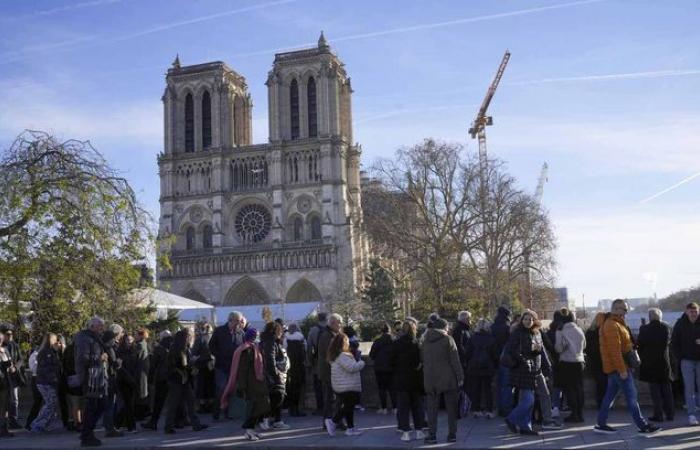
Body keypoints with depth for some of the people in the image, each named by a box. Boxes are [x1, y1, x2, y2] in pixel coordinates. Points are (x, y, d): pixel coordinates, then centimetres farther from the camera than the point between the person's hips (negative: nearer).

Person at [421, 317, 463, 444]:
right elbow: (455, 360, -8)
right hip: (448, 378, -3)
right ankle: (452, 434, 9)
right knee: (451, 407, 7)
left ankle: (432, 434, 5)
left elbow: (422, 360, 14)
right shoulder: (447, 339, -6)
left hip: (430, 379, 3)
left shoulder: (425, 341, 8)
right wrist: (460, 376, -5)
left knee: (432, 407, 7)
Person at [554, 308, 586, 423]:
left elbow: (559, 348, -9)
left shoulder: (561, 332, -12)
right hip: (579, 361, 4)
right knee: (579, 388, 10)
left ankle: (574, 414, 0)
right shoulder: (580, 330, 2)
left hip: (566, 362, -4)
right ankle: (580, 414, 14)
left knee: (569, 389, 2)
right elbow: (584, 346, 13)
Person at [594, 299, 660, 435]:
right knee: (631, 396, -5)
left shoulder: (616, 323, 17)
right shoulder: (612, 325, -17)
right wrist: (622, 370, -23)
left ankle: (601, 424, 15)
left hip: (614, 368, 10)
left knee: (610, 395, 12)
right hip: (619, 367, -10)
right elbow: (615, 350, -23)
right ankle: (643, 426, 1)